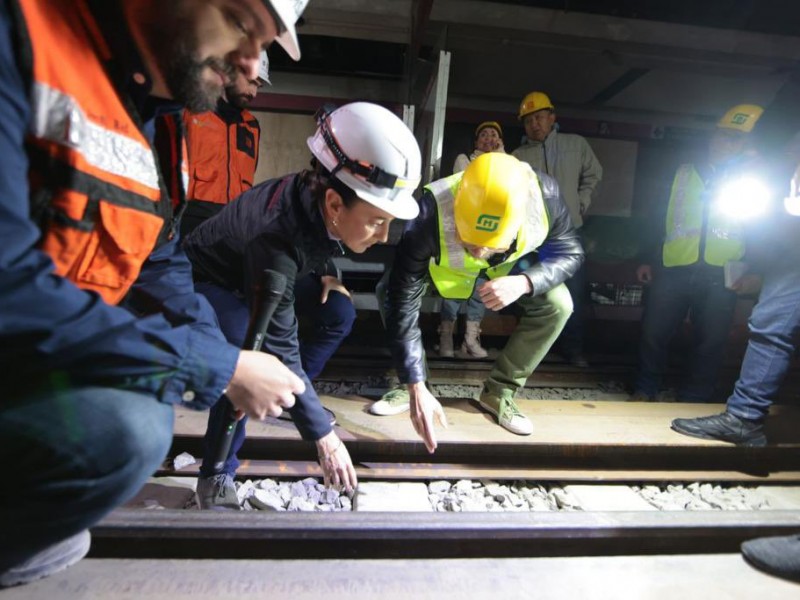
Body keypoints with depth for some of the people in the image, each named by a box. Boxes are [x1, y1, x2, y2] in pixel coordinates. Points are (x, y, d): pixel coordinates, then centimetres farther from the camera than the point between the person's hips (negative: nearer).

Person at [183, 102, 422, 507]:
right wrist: (323, 436, -32)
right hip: (206, 282, -7)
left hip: (251, 278, 7)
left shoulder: (321, 203, -21)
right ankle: (216, 479, -7)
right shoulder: (276, 237, -40)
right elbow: (279, 348, -36)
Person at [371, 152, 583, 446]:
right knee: (390, 293, -24)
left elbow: (570, 250, -19)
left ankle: (499, 392, -2)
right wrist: (416, 388, -41)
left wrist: (525, 282, -41)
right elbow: (403, 303, -40)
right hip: (443, 266, -1)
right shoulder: (430, 217, -44)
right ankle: (408, 389, -2)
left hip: (511, 265, 2)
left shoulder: (544, 194, -37)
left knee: (556, 304, -21)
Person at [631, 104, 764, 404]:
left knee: (710, 341, 4)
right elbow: (659, 218, 13)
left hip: (720, 274, 0)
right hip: (673, 267, 0)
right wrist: (648, 259, 7)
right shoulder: (682, 173, 14)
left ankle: (692, 399, 19)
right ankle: (645, 388, 18)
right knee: (653, 331, -1)